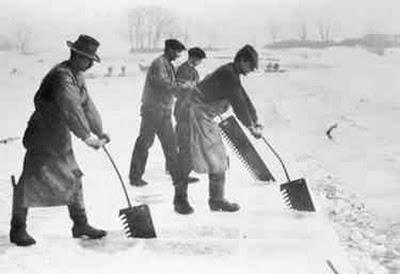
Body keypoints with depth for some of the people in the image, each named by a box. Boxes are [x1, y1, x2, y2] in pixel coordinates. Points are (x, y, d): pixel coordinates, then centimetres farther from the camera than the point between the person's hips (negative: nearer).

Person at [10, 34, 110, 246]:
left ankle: (80, 224, 21)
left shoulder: (77, 77, 11)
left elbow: (87, 105, 16)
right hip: (42, 136, -9)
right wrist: (87, 135, -32)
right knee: (31, 179, -8)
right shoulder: (61, 76, -21)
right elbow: (70, 109, -30)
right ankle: (18, 228, 5)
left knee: (73, 178, 11)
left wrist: (99, 132, 11)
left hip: (61, 138, 9)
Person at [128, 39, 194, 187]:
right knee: (144, 142, -1)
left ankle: (177, 175, 16)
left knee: (170, 143, 10)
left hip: (164, 111, 9)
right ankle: (135, 177, 8)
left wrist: (182, 85, 5)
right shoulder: (159, 64, -14)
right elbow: (163, 85, -25)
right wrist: (182, 86, -18)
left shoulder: (168, 65, 17)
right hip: (153, 110, -9)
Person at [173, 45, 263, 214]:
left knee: (217, 158, 7)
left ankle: (217, 199, 13)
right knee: (187, 158, -6)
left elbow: (244, 99, 20)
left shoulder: (233, 75, 14)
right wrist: (251, 127, -11)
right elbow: (238, 104, -18)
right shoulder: (227, 74, -18)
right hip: (194, 114, -10)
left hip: (206, 118, 10)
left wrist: (256, 121, 19)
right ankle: (180, 199, 5)